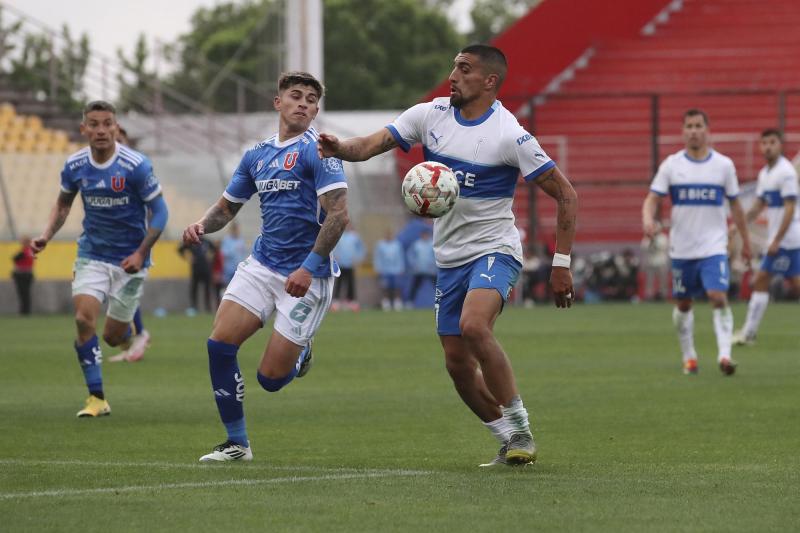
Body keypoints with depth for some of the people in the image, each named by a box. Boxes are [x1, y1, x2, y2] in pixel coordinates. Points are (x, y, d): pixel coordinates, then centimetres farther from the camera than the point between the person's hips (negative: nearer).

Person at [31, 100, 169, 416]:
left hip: (129, 260, -3)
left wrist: (141, 253, -18)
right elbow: (64, 203, 14)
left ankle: (130, 332, 41)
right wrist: (47, 235, -3)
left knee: (112, 337, 0)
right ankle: (97, 398, -8)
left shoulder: (136, 165, -18)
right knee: (84, 319, -18)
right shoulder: (75, 165, -5)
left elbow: (159, 212, -10)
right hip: (92, 256, 3)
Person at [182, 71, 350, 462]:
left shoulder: (317, 150, -9)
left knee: (271, 378, -7)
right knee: (220, 343, -12)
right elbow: (227, 206, 21)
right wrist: (201, 225, -2)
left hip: (305, 276, -6)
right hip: (261, 265, 6)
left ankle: (300, 353, 31)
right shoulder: (256, 155, 12)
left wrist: (309, 268, -23)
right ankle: (236, 443, 2)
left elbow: (338, 214, -16)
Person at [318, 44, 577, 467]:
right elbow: (371, 144, -6)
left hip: (494, 250, -6)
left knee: (473, 326, -32)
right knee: (458, 365, 5)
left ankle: (520, 429, -20)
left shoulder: (509, 135, -14)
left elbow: (565, 195, -9)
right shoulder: (430, 115, 1)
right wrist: (338, 147, -30)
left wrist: (562, 264, -13)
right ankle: (510, 442, 21)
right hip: (449, 258, 7)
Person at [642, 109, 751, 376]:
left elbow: (735, 205, 12)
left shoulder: (723, 165, 3)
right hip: (681, 248, 1)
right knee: (683, 304, 9)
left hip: (714, 246, -1)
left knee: (718, 297, -19)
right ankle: (688, 356, 25)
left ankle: (724, 354, -23)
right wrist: (648, 219, -23)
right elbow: (652, 199, -1)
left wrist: (745, 240, 16)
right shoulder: (671, 165, 1)